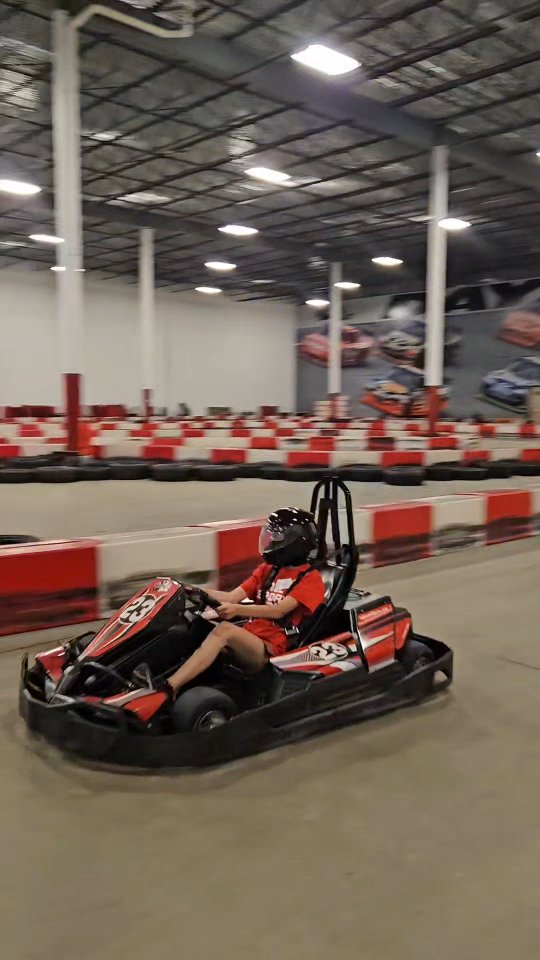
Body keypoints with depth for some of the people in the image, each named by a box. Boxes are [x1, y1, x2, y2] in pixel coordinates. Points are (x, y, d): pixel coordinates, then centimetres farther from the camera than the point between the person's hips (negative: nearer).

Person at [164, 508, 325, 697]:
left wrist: (237, 610, -29)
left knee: (225, 629, -32)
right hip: (247, 639, 7)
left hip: (271, 649, -7)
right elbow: (233, 596, 9)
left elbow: (278, 611, -14)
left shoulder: (311, 579, 0)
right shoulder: (267, 569, 20)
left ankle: (167, 688, -42)